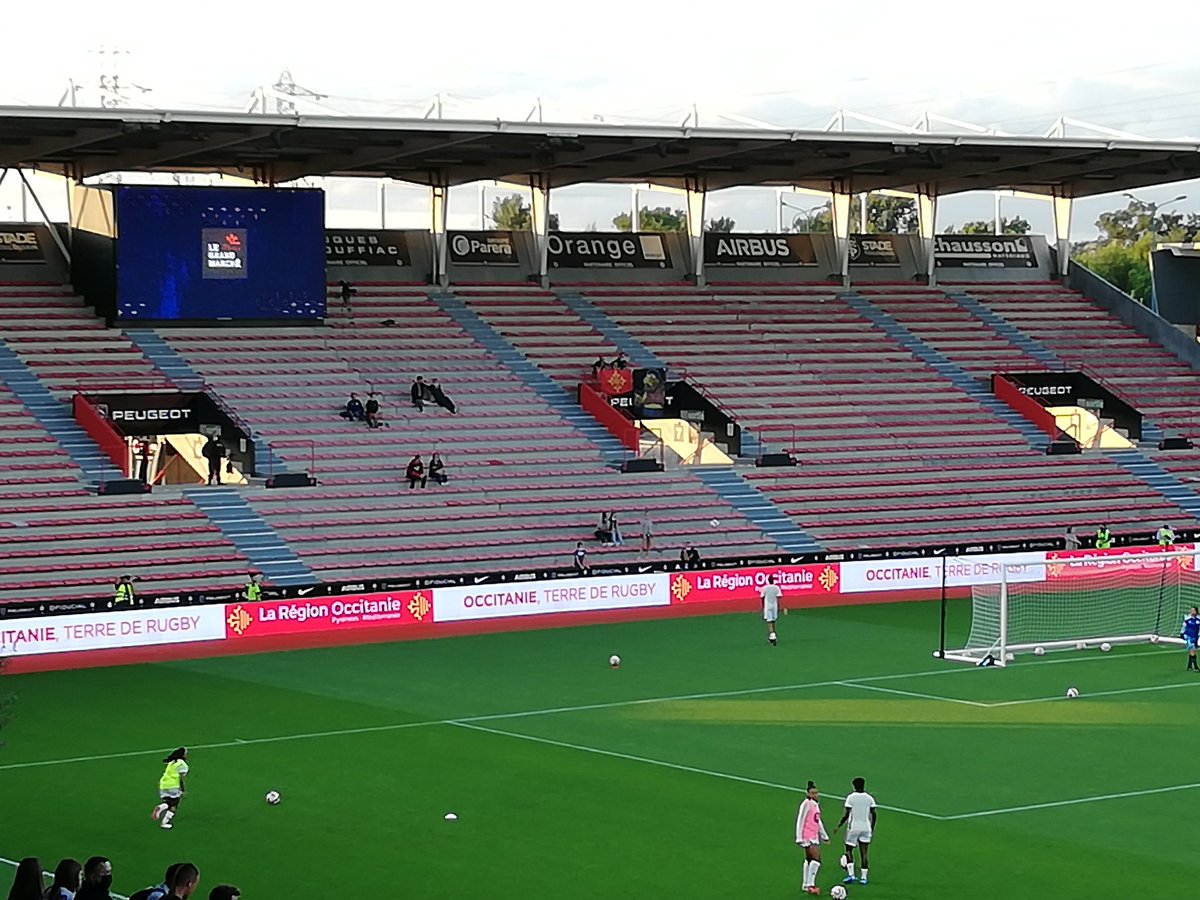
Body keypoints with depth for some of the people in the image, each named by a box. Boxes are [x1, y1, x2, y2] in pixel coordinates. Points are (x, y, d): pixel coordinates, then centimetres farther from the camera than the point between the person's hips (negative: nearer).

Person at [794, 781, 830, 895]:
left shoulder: (815, 804, 14)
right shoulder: (806, 803, -12)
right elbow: (800, 821, -14)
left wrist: (824, 836, 29)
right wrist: (800, 838, -17)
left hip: (814, 836, 9)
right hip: (808, 837, -9)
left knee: (809, 860, 13)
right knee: (816, 859, -16)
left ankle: (805, 885, 20)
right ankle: (810, 885, -15)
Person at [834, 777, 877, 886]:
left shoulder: (851, 797, -8)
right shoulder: (869, 798, 2)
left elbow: (846, 814, -10)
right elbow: (873, 814, 3)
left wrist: (839, 826, 0)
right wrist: (872, 828, 16)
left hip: (853, 828, -3)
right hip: (866, 828, 3)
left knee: (849, 850, 9)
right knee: (864, 853, 6)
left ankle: (851, 874, -4)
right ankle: (863, 877, 4)